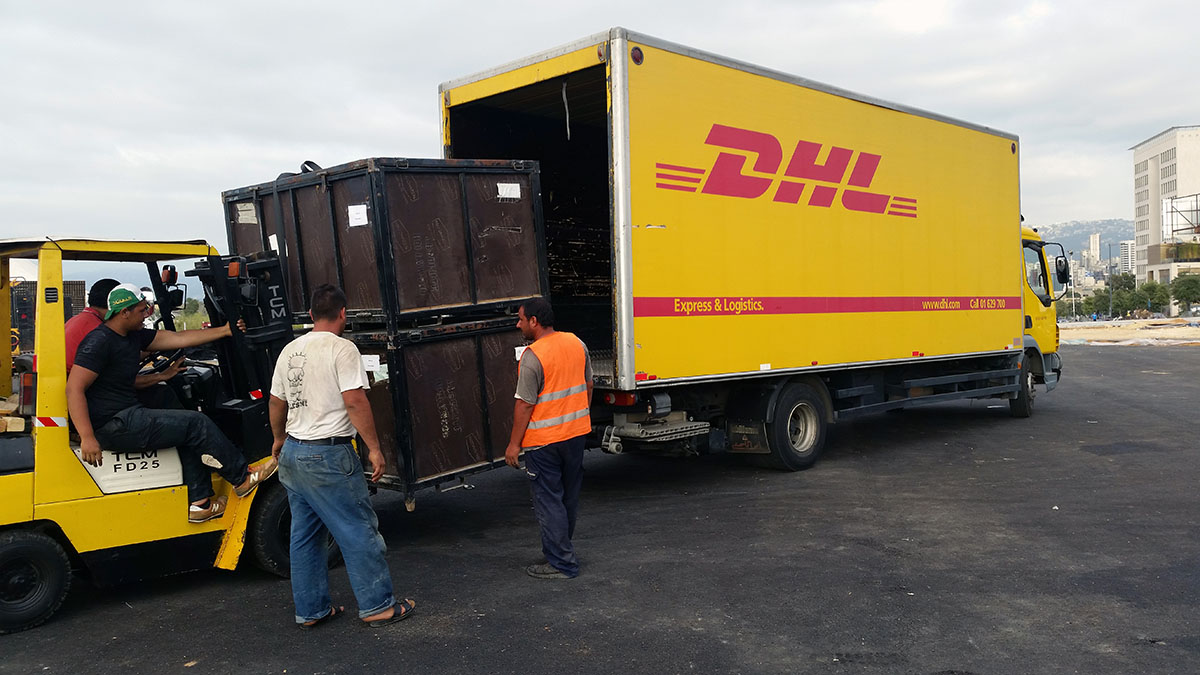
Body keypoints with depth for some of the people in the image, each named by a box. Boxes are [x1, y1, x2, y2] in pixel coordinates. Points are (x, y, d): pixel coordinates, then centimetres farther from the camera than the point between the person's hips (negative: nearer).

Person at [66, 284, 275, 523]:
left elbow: (178, 339, 17)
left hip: (128, 415, 11)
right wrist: (87, 438, -30)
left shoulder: (133, 336, 12)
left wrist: (224, 331, 18)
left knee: (190, 433, 13)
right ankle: (242, 478, 6)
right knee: (196, 424, -8)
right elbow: (74, 389, -23)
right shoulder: (99, 342, -16)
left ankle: (198, 503, 11)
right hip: (114, 426, -11)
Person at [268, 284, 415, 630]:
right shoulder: (341, 348, -11)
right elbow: (355, 401, -18)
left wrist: (280, 439, 33)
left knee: (304, 535, 14)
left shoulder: (290, 351, 11)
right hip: (328, 457, -8)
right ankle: (377, 607, 5)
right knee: (360, 532, 0)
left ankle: (310, 610, 22)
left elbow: (276, 403, 18)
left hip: (292, 454, 8)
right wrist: (374, 448, -13)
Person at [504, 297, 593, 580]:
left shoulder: (533, 356, -19)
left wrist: (514, 443, -10)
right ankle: (561, 549, 33)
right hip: (576, 432, 8)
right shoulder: (576, 343, 3)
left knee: (549, 501, 2)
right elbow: (587, 385, 13)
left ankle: (561, 564, 6)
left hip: (544, 440, -7)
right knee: (569, 496, 18)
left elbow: (525, 404, -18)